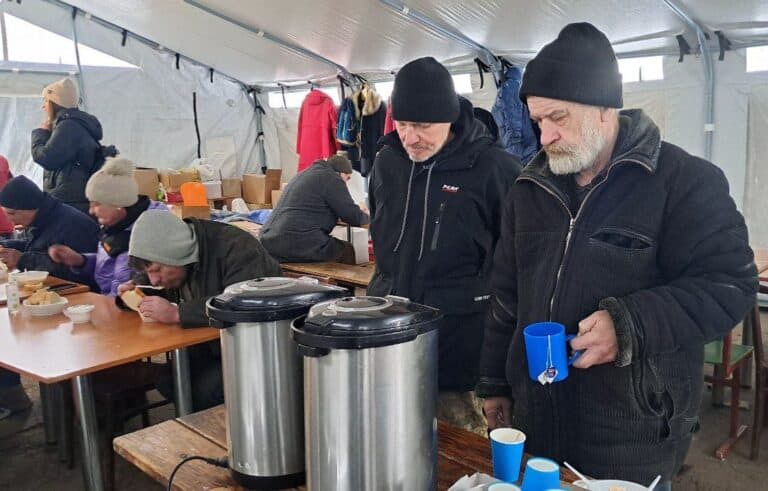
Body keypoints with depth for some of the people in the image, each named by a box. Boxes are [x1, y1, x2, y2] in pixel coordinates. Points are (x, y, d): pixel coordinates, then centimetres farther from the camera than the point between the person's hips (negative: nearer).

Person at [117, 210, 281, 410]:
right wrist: (135, 290, -2)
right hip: (213, 343, 8)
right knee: (165, 380, -11)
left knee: (205, 390, -26)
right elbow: (148, 280, 22)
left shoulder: (235, 247, -26)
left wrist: (176, 313, -37)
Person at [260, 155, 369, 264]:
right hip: (300, 246, -9)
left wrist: (356, 210, 32)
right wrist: (364, 214, 19)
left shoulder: (305, 174, 24)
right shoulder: (331, 178, -3)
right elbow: (354, 217, -4)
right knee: (347, 249, 8)